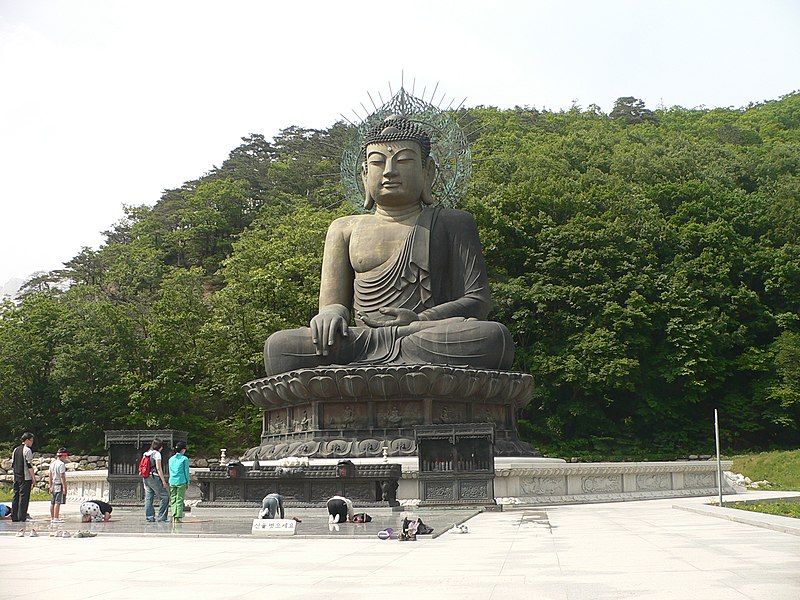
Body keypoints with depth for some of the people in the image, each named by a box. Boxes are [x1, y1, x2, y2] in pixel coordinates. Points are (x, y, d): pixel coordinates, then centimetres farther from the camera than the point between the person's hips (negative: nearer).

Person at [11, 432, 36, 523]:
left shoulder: (16, 450, 12)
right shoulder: (27, 450, -10)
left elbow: (13, 464, 16)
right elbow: (29, 465, -14)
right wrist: (34, 478, -12)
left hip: (16, 477, 7)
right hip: (26, 478, -7)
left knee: (15, 496, 10)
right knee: (24, 497, -4)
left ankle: (14, 517, 11)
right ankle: (22, 518, -5)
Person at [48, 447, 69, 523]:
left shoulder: (52, 463, 12)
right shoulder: (61, 464, -14)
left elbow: (50, 476, 14)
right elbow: (62, 477, -17)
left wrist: (51, 486, 18)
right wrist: (64, 488, -16)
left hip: (54, 485, 9)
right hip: (59, 485, -9)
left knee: (53, 502, 12)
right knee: (58, 502, -9)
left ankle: (52, 518, 18)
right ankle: (56, 518, -11)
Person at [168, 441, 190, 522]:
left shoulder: (171, 459, 11)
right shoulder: (184, 459, -3)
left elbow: (170, 471, 16)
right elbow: (186, 471, -1)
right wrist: (187, 482, 6)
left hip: (172, 482, 4)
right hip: (181, 482, -4)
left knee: (173, 499, 8)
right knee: (179, 499, -2)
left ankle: (173, 516, 3)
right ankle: (178, 517, -6)